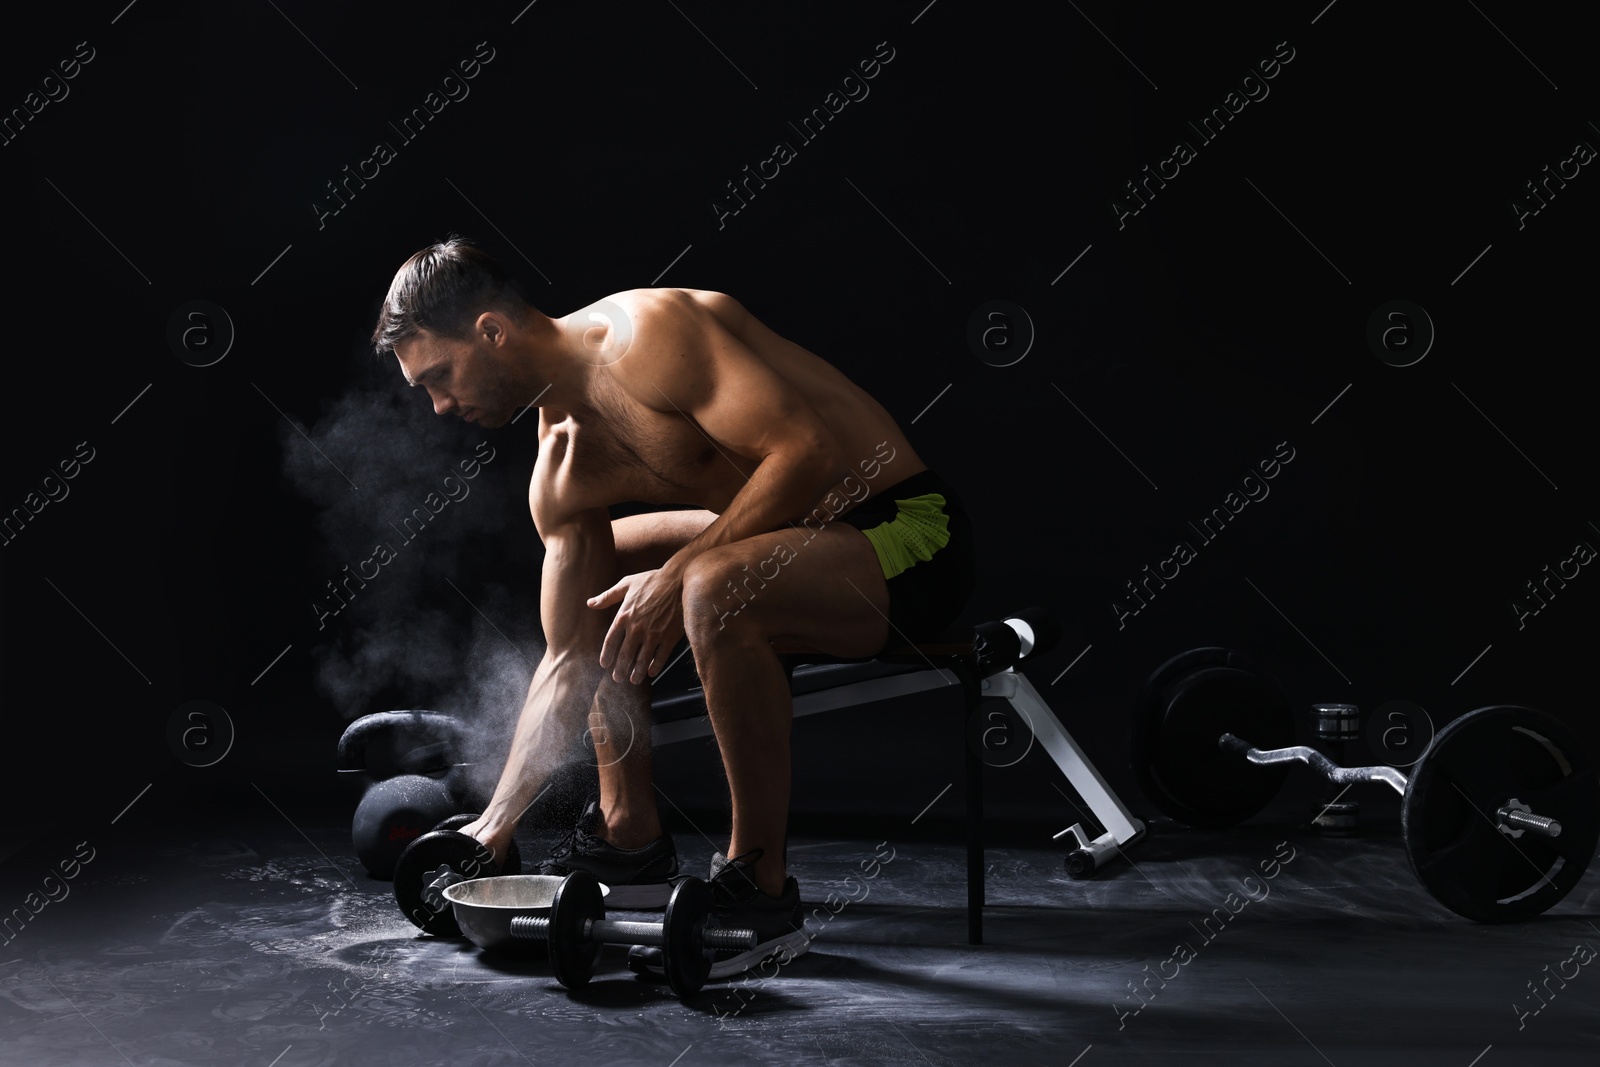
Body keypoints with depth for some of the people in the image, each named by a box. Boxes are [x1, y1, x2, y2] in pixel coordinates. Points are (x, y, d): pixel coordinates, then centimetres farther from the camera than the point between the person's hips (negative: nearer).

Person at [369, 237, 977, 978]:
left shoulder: (642, 333, -20)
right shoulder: (565, 460, 6)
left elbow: (808, 449, -29)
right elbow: (570, 660, 8)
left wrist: (677, 573, -27)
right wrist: (499, 820, 8)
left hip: (910, 531, -9)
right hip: (800, 531, 9)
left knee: (714, 591, -37)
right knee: (581, 574, 18)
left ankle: (759, 891, -19)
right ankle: (630, 840, 21)